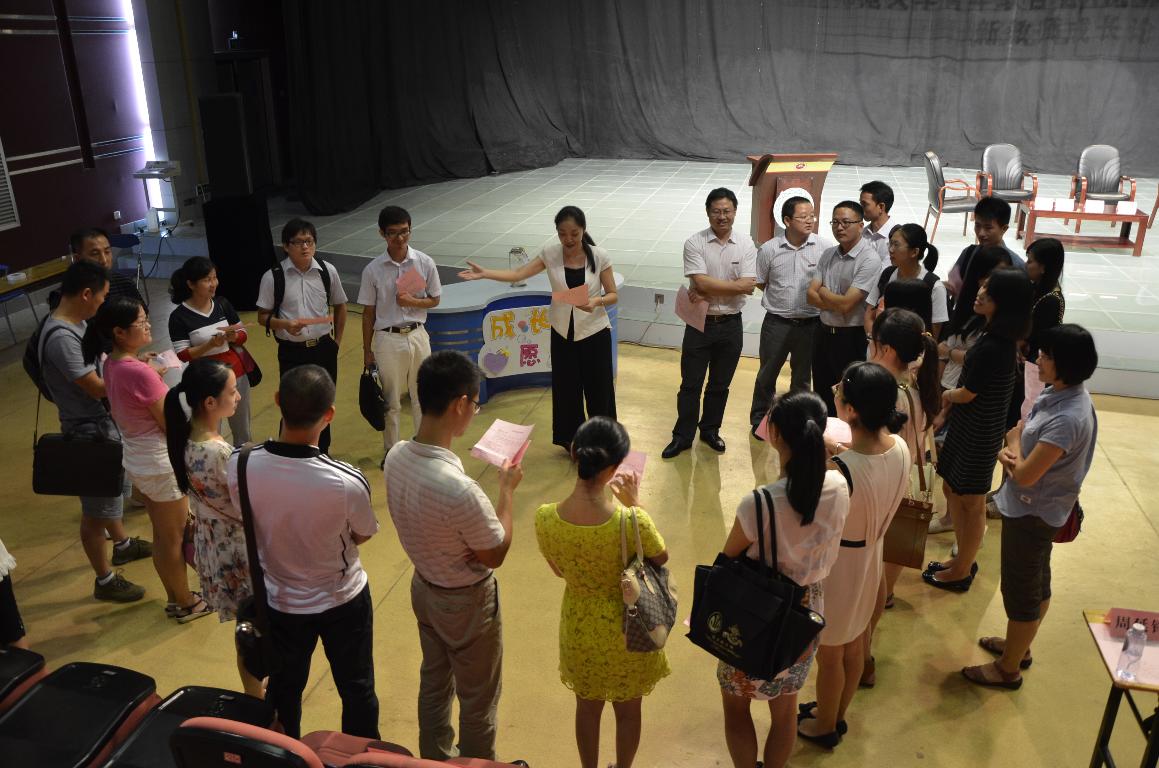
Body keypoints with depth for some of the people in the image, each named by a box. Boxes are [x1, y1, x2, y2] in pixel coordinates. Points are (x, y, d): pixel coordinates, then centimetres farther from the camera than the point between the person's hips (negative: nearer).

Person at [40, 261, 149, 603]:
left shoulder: (77, 323, 2)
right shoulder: (61, 337, -29)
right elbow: (97, 388, -25)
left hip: (105, 422, 10)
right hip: (89, 432, -10)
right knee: (96, 510, 6)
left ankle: (122, 545, 52)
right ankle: (105, 580, 21)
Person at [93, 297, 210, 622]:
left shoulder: (112, 364, 0)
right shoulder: (139, 372, -27)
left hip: (138, 461, 8)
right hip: (162, 464, -8)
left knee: (162, 535, 22)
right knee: (175, 539, 11)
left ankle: (175, 596, 38)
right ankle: (185, 604, 28)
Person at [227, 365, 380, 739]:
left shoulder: (240, 465, -26)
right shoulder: (347, 482, -34)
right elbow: (362, 536, -12)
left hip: (279, 600, 3)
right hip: (342, 600, -3)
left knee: (283, 689, 28)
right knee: (357, 691, 22)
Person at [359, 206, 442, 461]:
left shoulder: (424, 263, -5)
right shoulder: (373, 270, -8)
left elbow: (434, 300, 4)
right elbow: (368, 313, -1)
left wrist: (412, 301, -17)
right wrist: (367, 351, 1)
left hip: (417, 335, 1)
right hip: (387, 339, -1)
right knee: (390, 400, 10)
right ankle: (390, 450, 28)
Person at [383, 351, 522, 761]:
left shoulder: (396, 457, -14)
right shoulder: (459, 490, -38)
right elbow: (495, 555, -20)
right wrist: (507, 489, -13)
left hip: (422, 586, 8)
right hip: (467, 602, -7)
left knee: (434, 681, 29)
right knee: (477, 701, 18)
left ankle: (435, 759, 50)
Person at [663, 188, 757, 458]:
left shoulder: (746, 245, -3)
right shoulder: (694, 243, -9)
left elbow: (749, 285, -13)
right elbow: (701, 283, -20)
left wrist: (709, 292, -17)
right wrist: (736, 286, -14)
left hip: (730, 325, 2)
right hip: (700, 324, -2)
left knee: (720, 385, 16)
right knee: (690, 384, 6)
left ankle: (710, 431, 33)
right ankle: (682, 436, 19)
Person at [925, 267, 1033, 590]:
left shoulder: (994, 347, -28)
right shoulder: (994, 335, 2)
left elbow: (966, 393, -18)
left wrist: (946, 396, 3)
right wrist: (945, 412, 6)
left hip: (979, 434, -9)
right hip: (966, 426, 9)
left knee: (971, 502, 9)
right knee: (952, 489, 21)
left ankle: (961, 571, 28)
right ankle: (962, 559, 38)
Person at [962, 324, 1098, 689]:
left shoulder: (1068, 419, -32)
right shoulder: (1057, 393, -3)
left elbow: (1025, 475, -28)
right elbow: (1024, 432, 8)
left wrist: (1014, 441, -10)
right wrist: (1006, 453, -14)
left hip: (1032, 513, -9)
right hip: (1036, 508, 9)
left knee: (1020, 590, 8)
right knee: (1036, 583, 25)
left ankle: (1008, 669, 26)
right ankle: (1018, 646, 45)